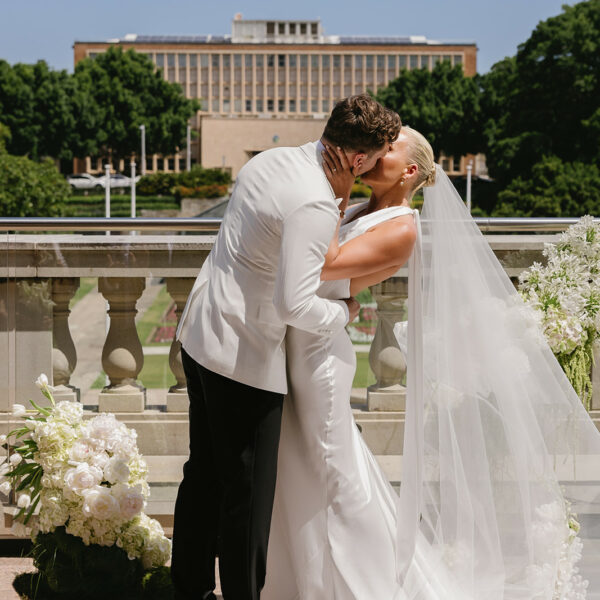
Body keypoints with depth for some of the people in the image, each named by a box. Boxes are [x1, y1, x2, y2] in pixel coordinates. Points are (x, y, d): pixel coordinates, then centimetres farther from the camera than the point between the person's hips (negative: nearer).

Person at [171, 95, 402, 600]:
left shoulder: (270, 160, 4)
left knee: (204, 476, 20)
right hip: (246, 356, -10)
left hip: (200, 335, 10)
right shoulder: (315, 206, -24)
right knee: (247, 496, 4)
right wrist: (345, 311, -9)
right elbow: (295, 304, -29)